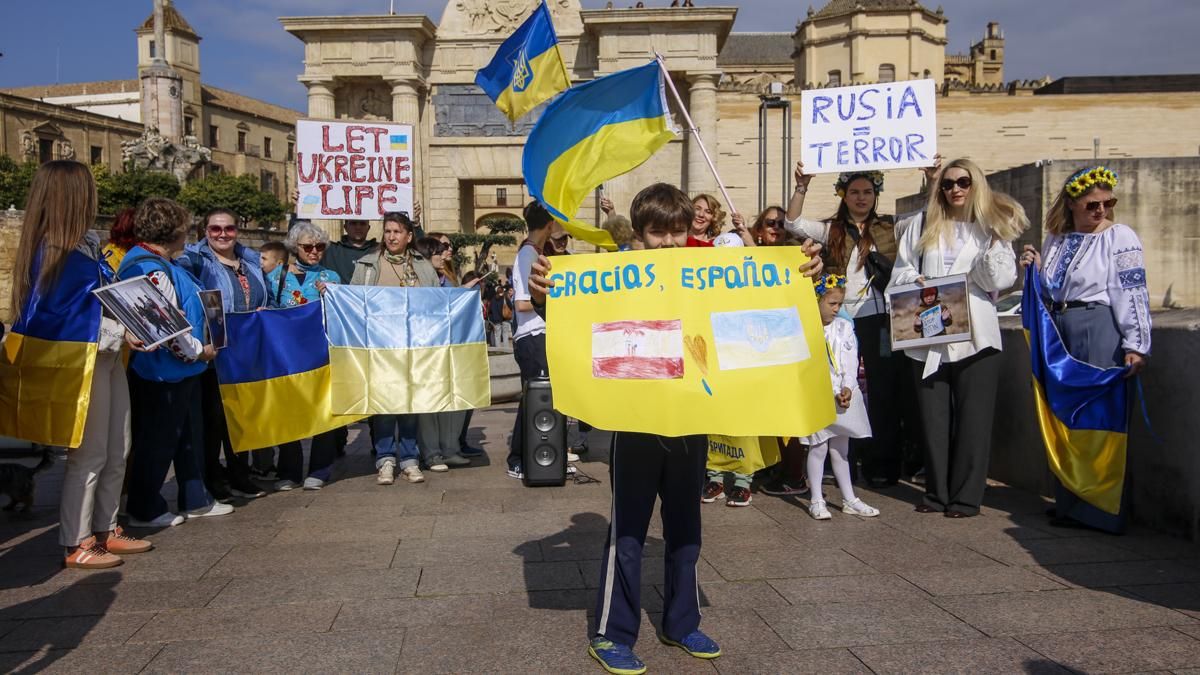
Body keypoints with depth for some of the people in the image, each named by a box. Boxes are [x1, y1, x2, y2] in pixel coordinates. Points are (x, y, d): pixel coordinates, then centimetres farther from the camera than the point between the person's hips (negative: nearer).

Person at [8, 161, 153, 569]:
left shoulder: (87, 243, 11)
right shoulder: (52, 253, -16)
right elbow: (64, 319, -19)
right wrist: (120, 332, -22)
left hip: (108, 357, 9)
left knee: (117, 450, 14)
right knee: (89, 454, 0)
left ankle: (105, 530, 27)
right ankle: (76, 545, 13)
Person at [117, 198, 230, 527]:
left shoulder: (164, 264, 12)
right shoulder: (152, 270, -22)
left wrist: (198, 349, 19)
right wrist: (198, 351, -14)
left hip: (180, 370, 11)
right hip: (162, 373, -11)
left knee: (190, 435, 17)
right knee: (157, 440, 2)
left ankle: (196, 499, 28)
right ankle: (145, 510, 16)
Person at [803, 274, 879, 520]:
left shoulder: (844, 327, 7)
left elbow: (851, 361, 4)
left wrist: (848, 388, -10)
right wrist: (833, 393, -15)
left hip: (844, 396, 5)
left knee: (840, 448, 13)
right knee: (818, 448, 0)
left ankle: (849, 500, 21)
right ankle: (816, 500, 11)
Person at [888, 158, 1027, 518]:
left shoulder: (992, 228, 9)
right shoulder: (922, 225, 13)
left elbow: (1000, 280, 0)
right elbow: (900, 270, 11)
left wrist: (995, 243, -11)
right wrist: (915, 280, -10)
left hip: (974, 336, -1)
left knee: (972, 418, -1)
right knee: (933, 417, 6)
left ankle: (966, 497, 7)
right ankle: (937, 493, 15)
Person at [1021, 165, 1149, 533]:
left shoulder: (1120, 237, -4)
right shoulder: (1055, 239, 13)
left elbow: (1132, 292, -11)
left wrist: (1135, 345, -17)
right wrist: (1035, 269, 1)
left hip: (1100, 330, -6)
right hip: (1059, 332, 6)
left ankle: (1103, 510, 5)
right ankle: (1069, 504, 21)